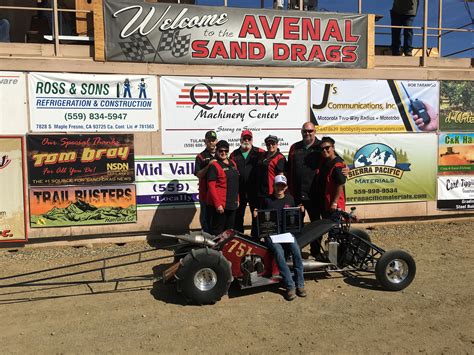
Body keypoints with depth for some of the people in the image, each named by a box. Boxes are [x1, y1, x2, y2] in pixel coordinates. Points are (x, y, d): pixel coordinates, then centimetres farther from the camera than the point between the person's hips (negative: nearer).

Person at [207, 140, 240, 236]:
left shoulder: (232, 163, 13)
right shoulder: (214, 165, -9)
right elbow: (211, 187, -14)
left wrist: (237, 199, 14)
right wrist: (217, 204, -18)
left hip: (232, 203, 7)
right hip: (220, 204, -7)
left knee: (230, 230, 16)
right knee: (217, 231, -2)